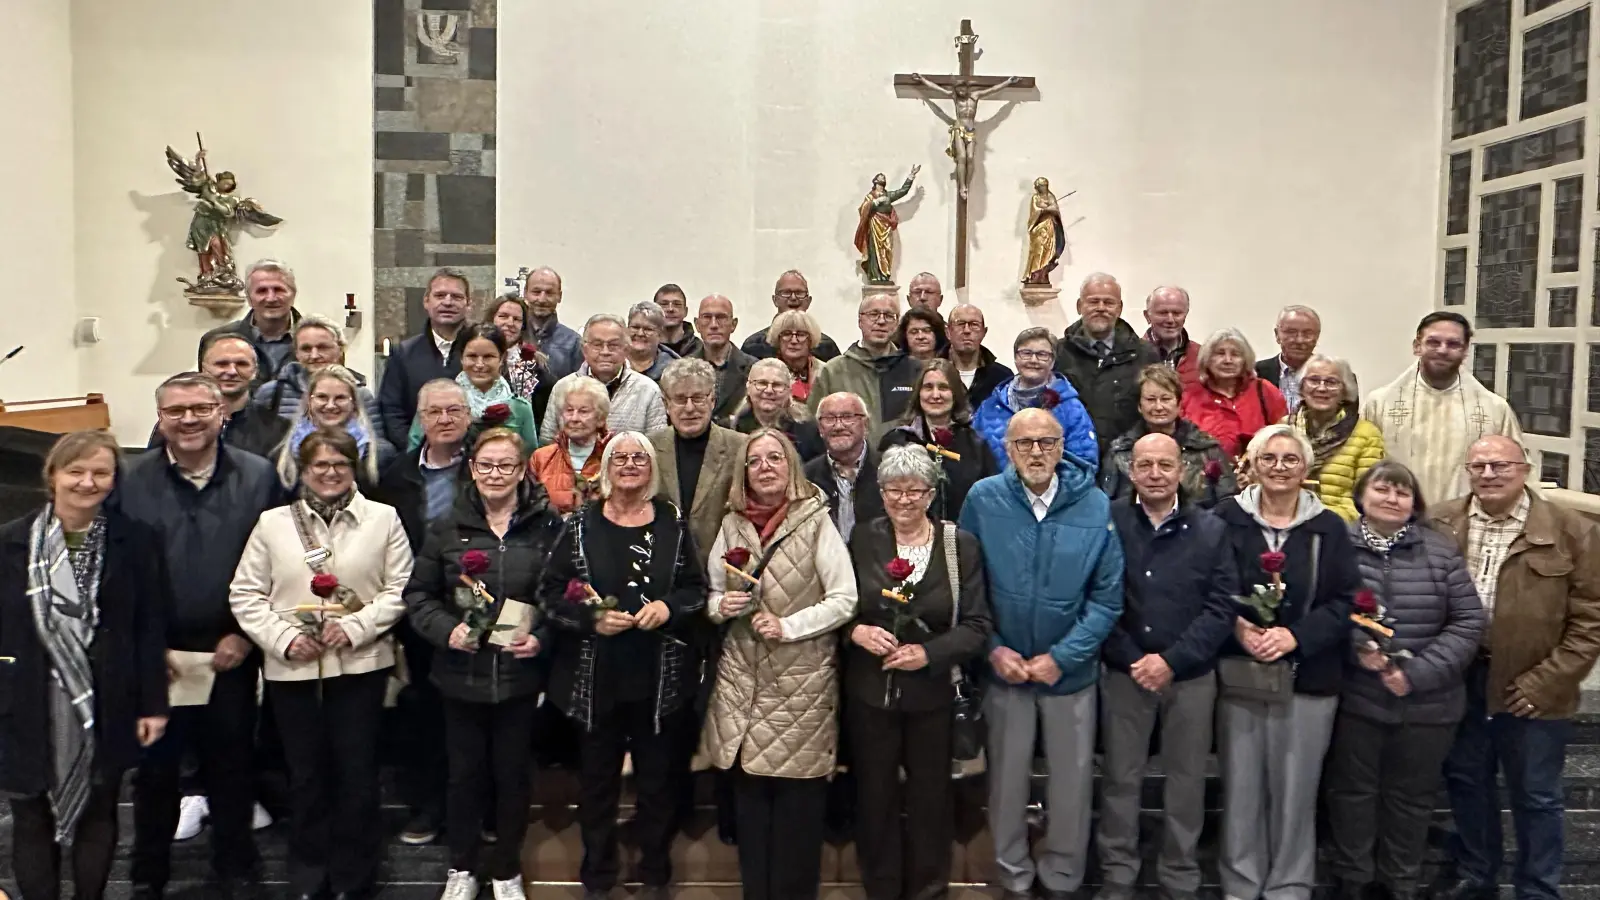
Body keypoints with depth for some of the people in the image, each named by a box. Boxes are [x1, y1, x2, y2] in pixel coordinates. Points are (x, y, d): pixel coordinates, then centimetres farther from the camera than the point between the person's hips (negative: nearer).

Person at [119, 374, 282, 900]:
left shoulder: (258, 477, -1)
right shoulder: (129, 482, 0)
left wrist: (246, 636, -7)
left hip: (232, 652, 0)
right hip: (154, 655, 0)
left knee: (231, 767, 12)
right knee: (154, 769, 12)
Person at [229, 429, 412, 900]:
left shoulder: (383, 519, 2)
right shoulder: (273, 523, 5)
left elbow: (400, 589, -1)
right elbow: (245, 594, 3)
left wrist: (355, 627, -13)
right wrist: (284, 638, -10)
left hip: (360, 664, -1)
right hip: (291, 667, 1)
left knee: (357, 772, 5)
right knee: (305, 772, 12)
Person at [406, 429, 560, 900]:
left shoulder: (548, 526, -4)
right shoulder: (447, 527, 1)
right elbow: (418, 594, 4)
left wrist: (542, 637, -15)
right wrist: (446, 629, -13)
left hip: (520, 674, -1)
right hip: (461, 673, 1)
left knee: (513, 774, 11)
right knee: (464, 773, 12)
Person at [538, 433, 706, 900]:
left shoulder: (673, 523, 1)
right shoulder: (581, 524, -1)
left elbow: (697, 590, 6)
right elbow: (550, 593, -2)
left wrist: (669, 607, -13)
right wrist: (592, 619, -16)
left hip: (661, 677, 1)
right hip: (596, 677, 0)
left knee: (657, 778, 12)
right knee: (598, 777, 12)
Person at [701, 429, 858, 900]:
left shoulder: (816, 521, -7)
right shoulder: (732, 523, 5)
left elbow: (845, 599, -9)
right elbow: (712, 594, 14)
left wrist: (788, 626, -17)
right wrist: (721, 606, -8)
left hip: (802, 680, -4)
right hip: (741, 677, 4)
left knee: (798, 801, 3)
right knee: (748, 795, 11)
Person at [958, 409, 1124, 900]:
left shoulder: (1096, 506, -12)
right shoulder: (982, 499, -11)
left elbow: (1107, 597, -8)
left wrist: (1061, 657, -14)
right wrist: (993, 649, -12)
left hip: (1071, 670, 0)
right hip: (1004, 667, 0)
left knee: (1072, 781, 13)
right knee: (1007, 778, 14)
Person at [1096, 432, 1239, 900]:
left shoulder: (1210, 529, 1)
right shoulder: (1107, 522, -4)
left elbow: (1221, 608, -3)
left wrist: (1171, 660, -12)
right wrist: (1131, 659, -11)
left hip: (1191, 676, 1)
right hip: (1124, 672, -1)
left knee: (1186, 781, 10)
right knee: (1121, 778, 7)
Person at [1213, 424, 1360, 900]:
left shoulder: (1328, 527, 2)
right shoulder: (1227, 518, -1)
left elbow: (1346, 601, -2)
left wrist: (1296, 635, -14)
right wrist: (1236, 626, -15)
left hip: (1308, 678, 0)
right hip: (1238, 675, 0)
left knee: (1295, 787, 6)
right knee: (1241, 784, 7)